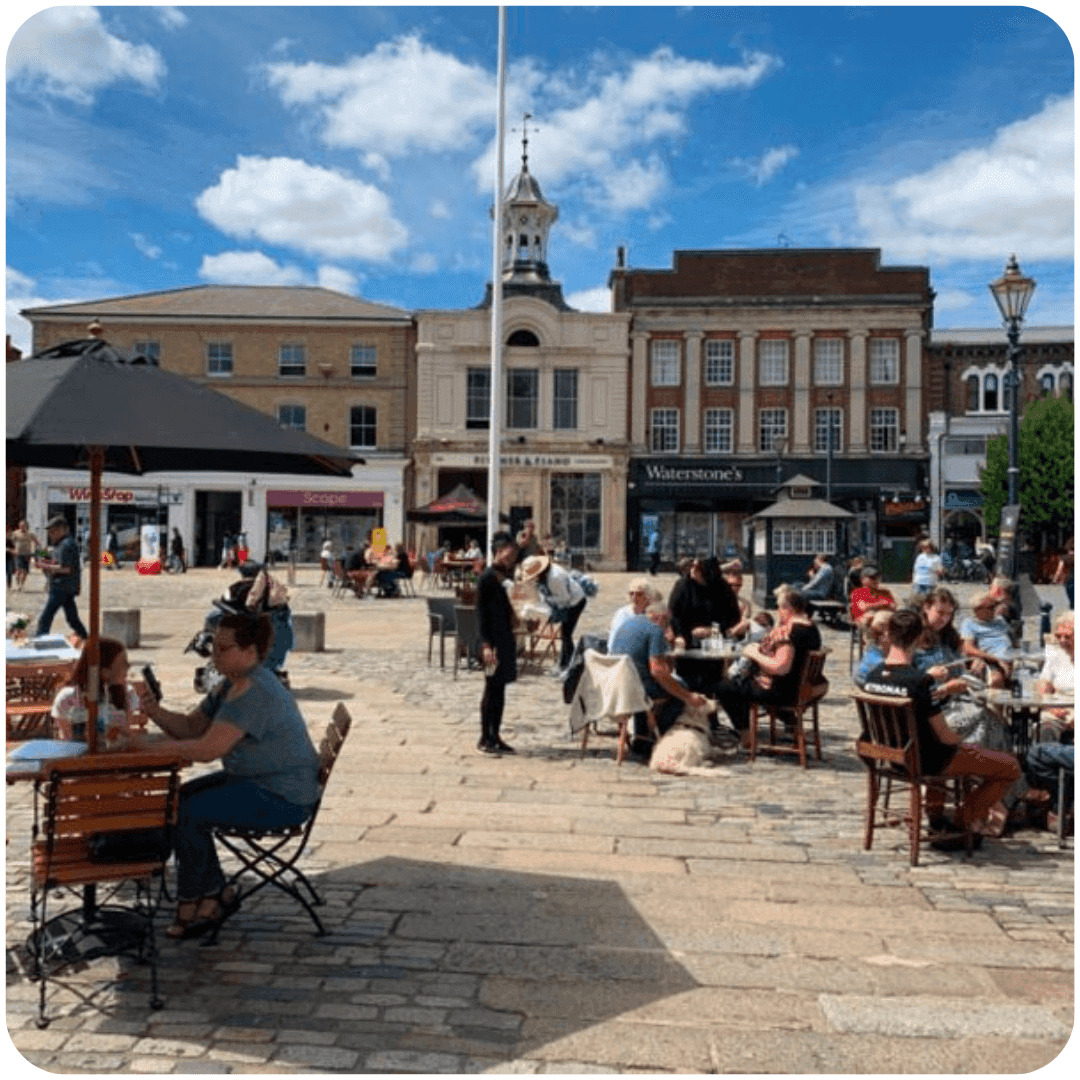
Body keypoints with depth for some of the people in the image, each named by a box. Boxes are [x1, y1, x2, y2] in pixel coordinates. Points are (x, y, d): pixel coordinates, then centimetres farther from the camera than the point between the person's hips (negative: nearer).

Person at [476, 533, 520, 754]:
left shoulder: (507, 577, 12)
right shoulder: (487, 578, -12)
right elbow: (481, 613, -15)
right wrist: (486, 644, -19)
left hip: (507, 637, 8)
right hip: (493, 639, -8)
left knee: (500, 688, 11)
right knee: (492, 688, -2)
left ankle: (495, 736, 18)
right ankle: (484, 738, 6)